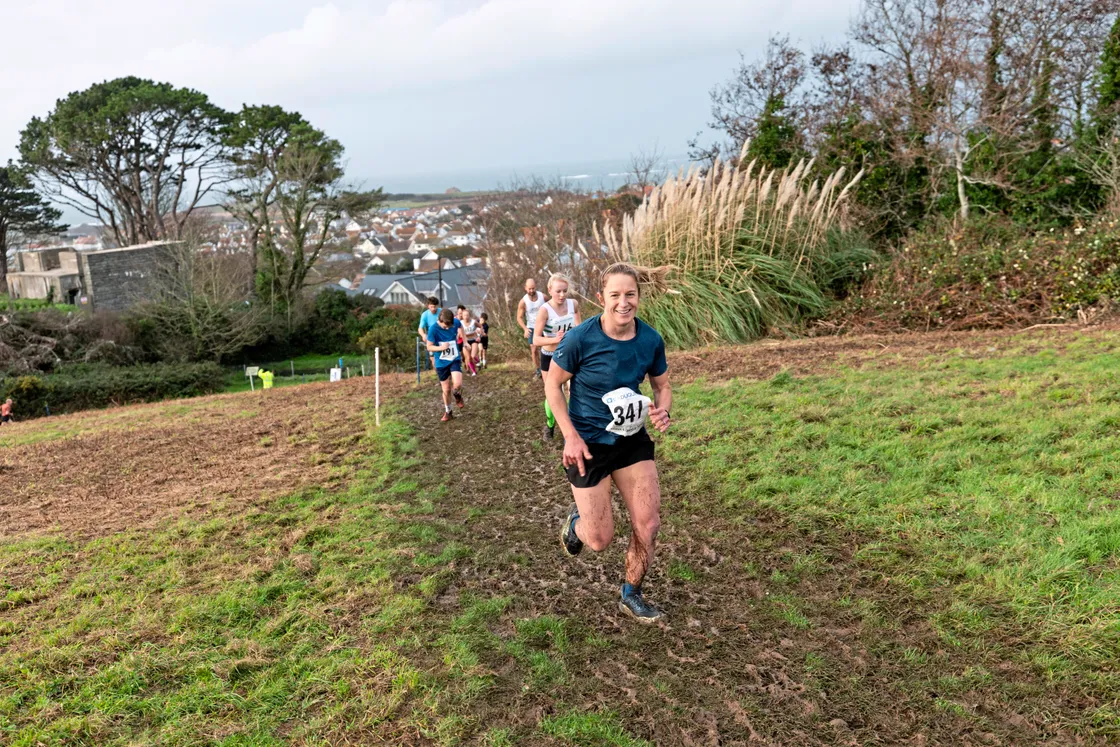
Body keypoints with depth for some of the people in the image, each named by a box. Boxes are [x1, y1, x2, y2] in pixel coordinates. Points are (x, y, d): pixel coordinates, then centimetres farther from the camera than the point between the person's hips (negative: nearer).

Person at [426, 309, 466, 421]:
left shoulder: (456, 322, -13)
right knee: (446, 390, 7)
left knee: (457, 384, -20)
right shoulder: (433, 329, -21)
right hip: (442, 363, -1)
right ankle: (448, 411, 31)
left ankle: (457, 396, 16)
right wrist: (441, 347, -30)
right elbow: (429, 347, -12)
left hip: (455, 359, 1)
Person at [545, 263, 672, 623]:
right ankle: (576, 520, 40)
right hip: (588, 443, -4)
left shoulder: (651, 339, -9)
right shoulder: (580, 338, -21)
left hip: (633, 440, 4)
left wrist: (663, 410, -16)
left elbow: (662, 384, 6)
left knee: (649, 525, 2)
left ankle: (631, 595, 27)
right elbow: (553, 384, -8)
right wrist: (571, 437, -15)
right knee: (600, 540, 2)